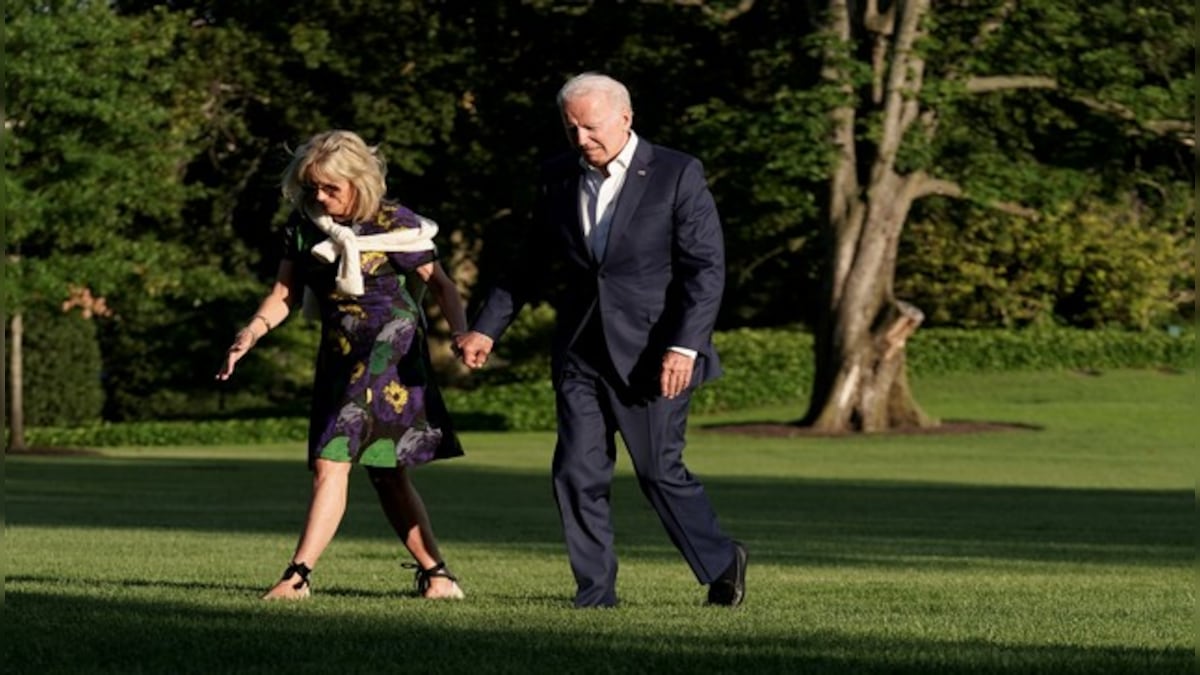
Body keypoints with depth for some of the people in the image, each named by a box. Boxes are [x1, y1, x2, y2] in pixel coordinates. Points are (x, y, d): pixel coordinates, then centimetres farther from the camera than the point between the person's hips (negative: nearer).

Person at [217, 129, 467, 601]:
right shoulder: (304, 224, 5)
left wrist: (463, 336, -16)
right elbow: (285, 293, 9)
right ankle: (435, 573, 18)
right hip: (339, 351, 7)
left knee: (331, 460, -16)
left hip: (389, 348, -7)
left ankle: (298, 574, -19)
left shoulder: (392, 224, -10)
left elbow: (439, 283, -2)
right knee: (386, 474, 10)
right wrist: (253, 331, -9)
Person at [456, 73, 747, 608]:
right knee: (576, 474, -2)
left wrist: (684, 346, -18)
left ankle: (721, 563, 21)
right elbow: (533, 264, 18)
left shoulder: (678, 175, -6)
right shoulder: (558, 178, 8)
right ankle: (595, 593, 6)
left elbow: (706, 268, -9)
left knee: (659, 471, 0)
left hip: (650, 352, -4)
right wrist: (487, 328, 13)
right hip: (580, 352, 5)